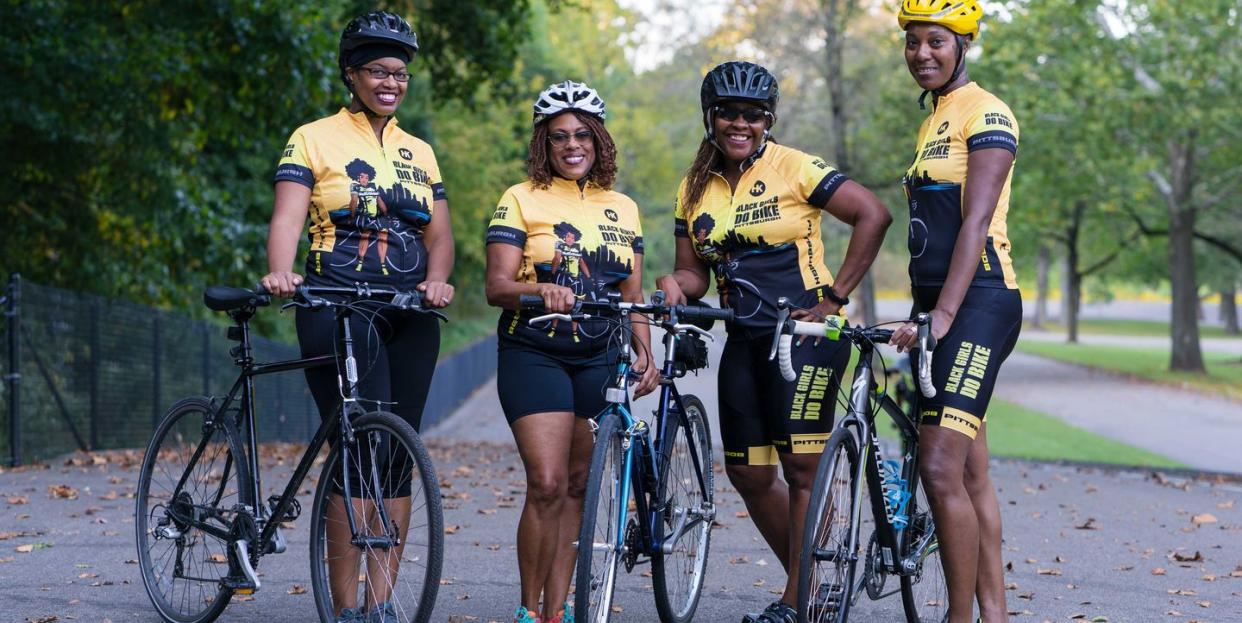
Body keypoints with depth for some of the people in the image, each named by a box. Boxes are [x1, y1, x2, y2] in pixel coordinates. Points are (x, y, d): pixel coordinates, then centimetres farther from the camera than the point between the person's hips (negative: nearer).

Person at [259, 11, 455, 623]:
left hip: (408, 316, 5)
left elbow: (439, 234, 12)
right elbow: (288, 216, -9)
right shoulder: (315, 139, 3)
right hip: (339, 311, -5)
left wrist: (437, 280, -10)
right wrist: (280, 274, -29)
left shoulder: (418, 153, 17)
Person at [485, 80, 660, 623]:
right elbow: (497, 286, -10)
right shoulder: (521, 200, -1)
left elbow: (632, 295, 13)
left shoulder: (622, 209, 12)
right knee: (547, 485, -14)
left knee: (578, 488, 5)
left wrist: (645, 352, -2)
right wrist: (541, 289, -30)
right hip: (535, 355, -4)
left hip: (599, 360, 4)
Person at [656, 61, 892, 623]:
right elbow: (696, 269, 12)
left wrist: (834, 296, -13)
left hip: (806, 333, -6)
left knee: (802, 467, -10)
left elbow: (873, 215, -13)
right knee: (749, 476, 6)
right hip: (744, 341, 6)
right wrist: (676, 284, -12)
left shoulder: (793, 168, -8)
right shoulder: (696, 188, 10)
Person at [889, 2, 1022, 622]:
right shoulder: (932, 125, 19)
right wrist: (919, 318, 19)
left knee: (941, 468, -17)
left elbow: (975, 223, -17)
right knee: (972, 474, 9)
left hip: (981, 303, -9)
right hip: (939, 307, 9)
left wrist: (943, 316, -25)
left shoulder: (986, 115, -8)